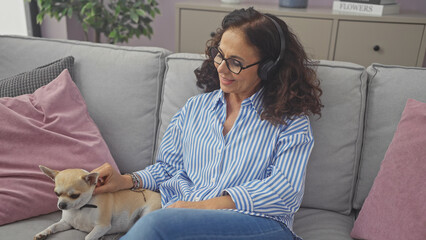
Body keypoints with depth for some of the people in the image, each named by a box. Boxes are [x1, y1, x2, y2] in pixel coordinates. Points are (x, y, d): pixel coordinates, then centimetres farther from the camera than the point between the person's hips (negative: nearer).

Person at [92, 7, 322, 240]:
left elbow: (286, 190, -7)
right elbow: (168, 167, 22)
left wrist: (204, 205, -15)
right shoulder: (195, 107, 19)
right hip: (181, 220, 4)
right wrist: (127, 181, 1)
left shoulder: (290, 120, 5)